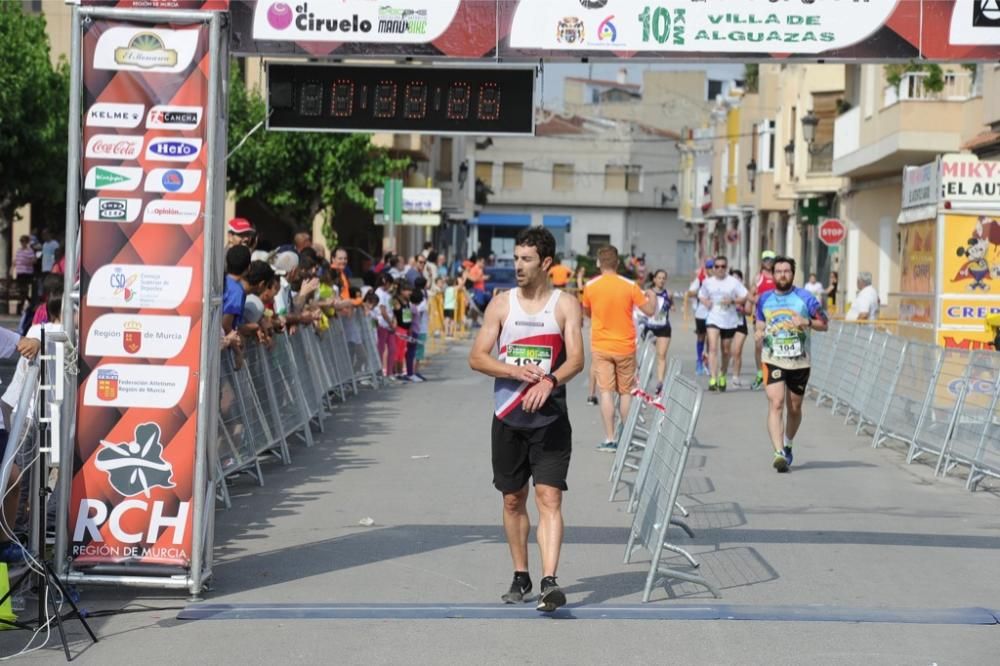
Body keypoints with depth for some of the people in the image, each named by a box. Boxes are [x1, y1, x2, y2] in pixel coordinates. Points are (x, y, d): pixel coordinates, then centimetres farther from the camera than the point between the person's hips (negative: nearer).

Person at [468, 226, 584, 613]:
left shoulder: (565, 305, 0)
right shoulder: (502, 303, 5)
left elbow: (576, 359, -11)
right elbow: (477, 357, 1)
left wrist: (549, 381, -31)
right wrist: (516, 370, -16)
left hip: (550, 419, -3)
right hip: (508, 418, 3)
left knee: (549, 498, -12)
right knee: (513, 500, 11)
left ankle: (550, 582, -19)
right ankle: (521, 577, 25)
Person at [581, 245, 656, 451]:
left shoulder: (590, 287, -5)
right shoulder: (629, 286, -7)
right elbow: (649, 311, 0)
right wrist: (652, 295, 20)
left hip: (600, 347, 0)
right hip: (625, 347, 0)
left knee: (606, 392, -1)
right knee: (626, 392, 12)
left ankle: (609, 440, -7)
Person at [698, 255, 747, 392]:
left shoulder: (733, 282, -2)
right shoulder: (707, 282, 4)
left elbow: (744, 298, -1)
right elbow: (701, 296, 19)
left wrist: (732, 301, -18)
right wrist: (705, 302, -3)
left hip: (729, 320, 0)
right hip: (713, 319, 0)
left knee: (726, 351, 12)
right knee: (713, 347, -17)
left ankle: (722, 376, 35)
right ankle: (713, 379, -22)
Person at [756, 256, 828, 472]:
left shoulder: (805, 298, 0)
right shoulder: (764, 299, 8)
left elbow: (824, 324, 2)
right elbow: (759, 324, 20)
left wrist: (807, 322, -17)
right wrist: (759, 333, -3)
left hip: (799, 362, 0)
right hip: (772, 360, 0)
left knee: (794, 408, 12)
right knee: (775, 404, -17)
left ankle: (787, 445, 36)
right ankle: (779, 453, -24)